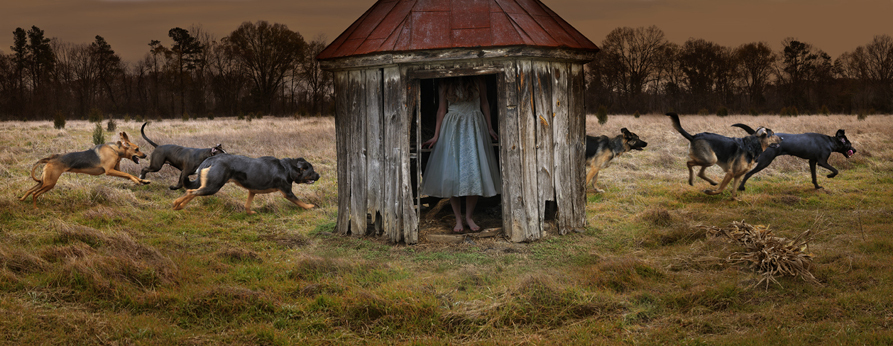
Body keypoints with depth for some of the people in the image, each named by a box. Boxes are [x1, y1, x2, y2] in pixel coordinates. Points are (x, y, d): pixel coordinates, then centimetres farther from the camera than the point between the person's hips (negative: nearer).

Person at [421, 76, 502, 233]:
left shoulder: (477, 81, 1)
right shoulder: (445, 85, 3)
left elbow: (484, 104, 9)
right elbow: (441, 110, 6)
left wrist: (490, 128, 6)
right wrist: (436, 135, 3)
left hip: (474, 127, 0)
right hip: (452, 128, 0)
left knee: (474, 172, -3)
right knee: (451, 173, -3)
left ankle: (469, 217, 9)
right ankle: (458, 219, 5)